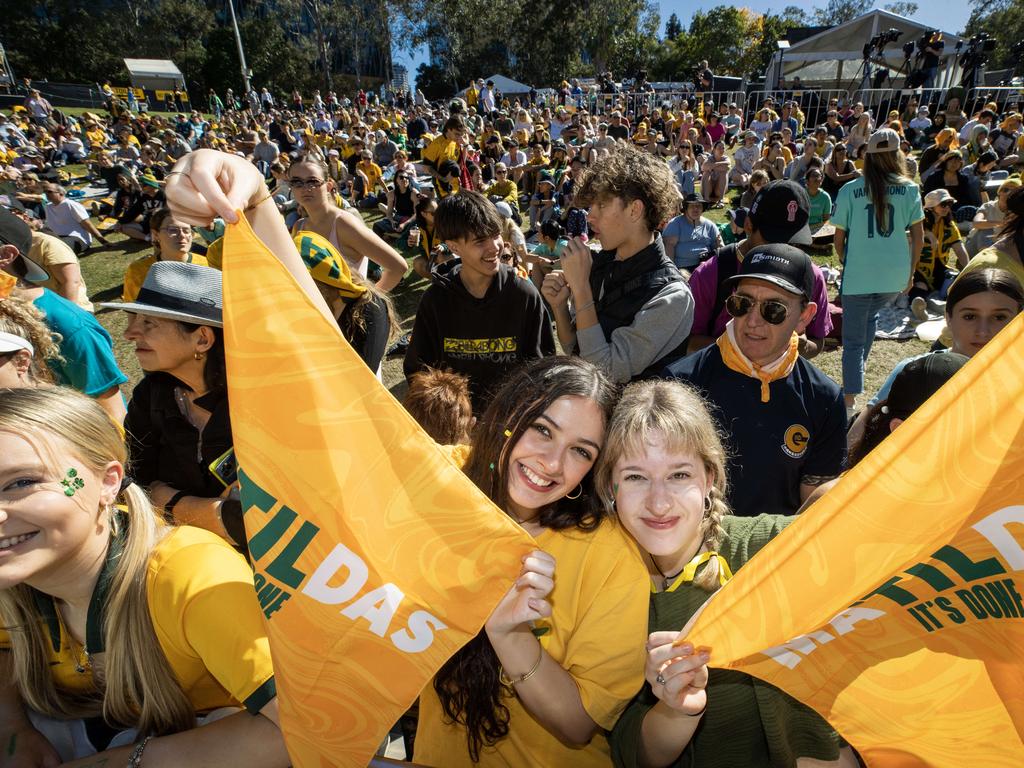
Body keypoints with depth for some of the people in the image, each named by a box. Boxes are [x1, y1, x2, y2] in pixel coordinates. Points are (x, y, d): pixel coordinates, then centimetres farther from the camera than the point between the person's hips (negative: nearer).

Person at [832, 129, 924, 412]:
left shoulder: (849, 191, -4)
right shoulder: (910, 189, 2)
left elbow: (839, 237, 0)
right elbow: (918, 235, 3)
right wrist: (911, 272, 15)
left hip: (859, 273, -3)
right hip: (896, 274, 3)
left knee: (853, 339, 2)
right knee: (871, 315, 31)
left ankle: (850, 398, -1)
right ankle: (858, 369, 33)